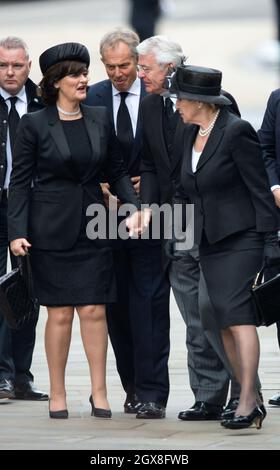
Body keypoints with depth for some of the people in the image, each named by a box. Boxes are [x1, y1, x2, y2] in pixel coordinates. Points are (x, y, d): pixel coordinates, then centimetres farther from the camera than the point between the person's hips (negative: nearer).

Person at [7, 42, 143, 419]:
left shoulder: (100, 120, 7)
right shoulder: (35, 125, -3)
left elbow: (116, 171, 13)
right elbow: (20, 182, -3)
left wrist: (133, 206, -2)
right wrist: (17, 232, -10)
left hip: (92, 226, 3)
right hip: (52, 228, -3)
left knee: (94, 310, 0)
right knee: (60, 313, 0)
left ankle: (99, 392, 5)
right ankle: (57, 395, 9)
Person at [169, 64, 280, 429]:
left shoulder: (236, 131, -12)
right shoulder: (192, 134, 12)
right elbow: (185, 192, 19)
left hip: (241, 238, -8)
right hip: (210, 241, 8)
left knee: (237, 314, -17)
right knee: (225, 323, 4)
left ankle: (246, 402, -20)